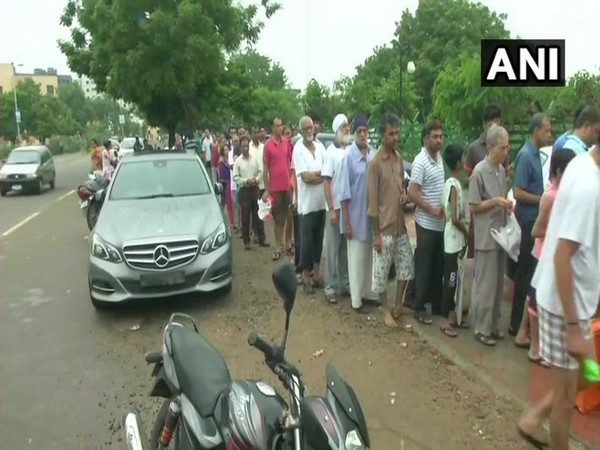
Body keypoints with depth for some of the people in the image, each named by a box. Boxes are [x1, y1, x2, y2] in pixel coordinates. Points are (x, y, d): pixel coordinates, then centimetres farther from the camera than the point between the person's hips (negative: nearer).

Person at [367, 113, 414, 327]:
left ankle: (398, 304, 29)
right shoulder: (375, 163, -14)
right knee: (382, 271, 5)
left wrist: (405, 194, -3)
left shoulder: (399, 158, 7)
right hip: (384, 228, -7)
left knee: (406, 265, 13)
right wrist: (376, 233, -14)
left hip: (400, 224, 7)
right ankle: (386, 310, 21)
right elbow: (372, 201, -14)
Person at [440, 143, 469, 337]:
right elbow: (456, 218, -22)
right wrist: (468, 234, -7)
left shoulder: (451, 183, 10)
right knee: (450, 280, -1)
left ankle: (452, 316, 26)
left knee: (453, 280, 15)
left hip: (456, 240, 9)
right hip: (454, 241, -9)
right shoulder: (454, 185, -19)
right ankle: (446, 320, 8)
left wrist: (464, 236, 14)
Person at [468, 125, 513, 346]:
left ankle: (492, 324, 28)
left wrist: (508, 206, -1)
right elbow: (473, 206, -12)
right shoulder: (479, 172, -14)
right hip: (485, 237, -8)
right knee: (485, 284, 1)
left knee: (498, 283, 15)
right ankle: (481, 328, 14)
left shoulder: (502, 170, 8)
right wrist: (495, 202, -22)